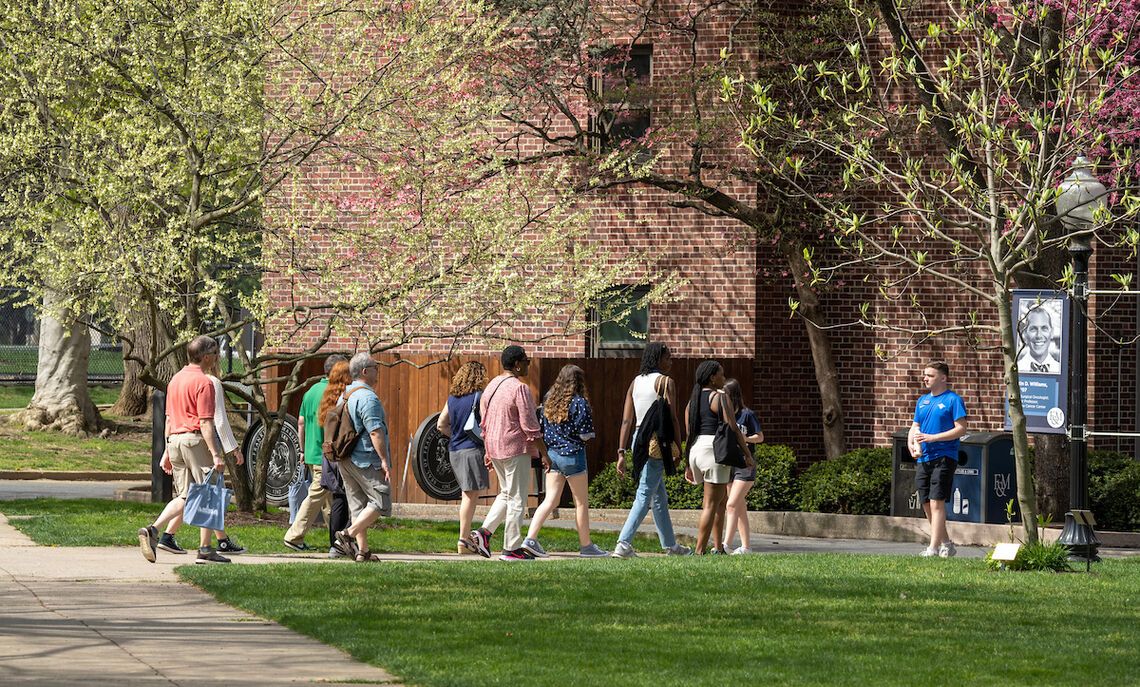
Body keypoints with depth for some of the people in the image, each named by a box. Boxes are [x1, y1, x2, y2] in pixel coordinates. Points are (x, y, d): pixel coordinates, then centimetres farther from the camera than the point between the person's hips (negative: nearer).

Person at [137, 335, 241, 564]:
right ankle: (205, 549, 1)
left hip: (175, 440, 8)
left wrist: (168, 452, 22)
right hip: (195, 440, -8)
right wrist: (215, 455, -19)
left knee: (185, 497, 10)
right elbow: (205, 422, -17)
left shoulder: (175, 379, 14)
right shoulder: (203, 382, -11)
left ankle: (153, 530, -9)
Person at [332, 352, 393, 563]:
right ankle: (348, 534, -14)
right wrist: (384, 460, -19)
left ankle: (362, 550, 7)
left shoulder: (344, 396, 15)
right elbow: (375, 431, -20)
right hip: (365, 459, -9)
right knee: (381, 501, -5)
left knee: (359, 505, 10)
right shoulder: (367, 397, -15)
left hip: (345, 460, 9)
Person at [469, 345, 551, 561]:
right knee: (517, 498, -1)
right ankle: (511, 548, 0)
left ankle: (485, 531, 4)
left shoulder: (492, 386, 11)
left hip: (495, 446, 8)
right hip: (515, 447, -8)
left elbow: (484, 422, 16)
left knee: (506, 493, 20)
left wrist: (488, 451, 23)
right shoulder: (520, 389, -15)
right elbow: (530, 426, -16)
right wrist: (544, 453, -9)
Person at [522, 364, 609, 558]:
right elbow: (585, 435, -12)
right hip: (572, 455, -6)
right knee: (581, 502, 6)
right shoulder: (579, 403, -12)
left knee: (550, 501, 6)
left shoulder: (549, 401, 6)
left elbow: (540, 431, 9)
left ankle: (531, 538, -8)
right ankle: (586, 546, 12)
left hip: (552, 454, 6)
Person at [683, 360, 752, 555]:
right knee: (711, 504, -5)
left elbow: (689, 435, 16)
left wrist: (689, 465, 19)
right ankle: (699, 551, -10)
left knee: (722, 499, 19)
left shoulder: (692, 401, 15)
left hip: (696, 451, 8)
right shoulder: (720, 398, -7)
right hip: (715, 451, -8)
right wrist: (748, 454, -5)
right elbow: (733, 429, -12)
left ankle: (718, 547, 17)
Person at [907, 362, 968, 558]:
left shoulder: (953, 400, -4)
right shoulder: (923, 401, 17)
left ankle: (933, 547, -16)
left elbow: (961, 429, -11)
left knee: (936, 502, -13)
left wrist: (932, 438, -17)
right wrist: (912, 445, -3)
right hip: (923, 459, 8)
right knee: (927, 504, 9)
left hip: (944, 458, -7)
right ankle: (946, 544, 21)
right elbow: (915, 427, 19)